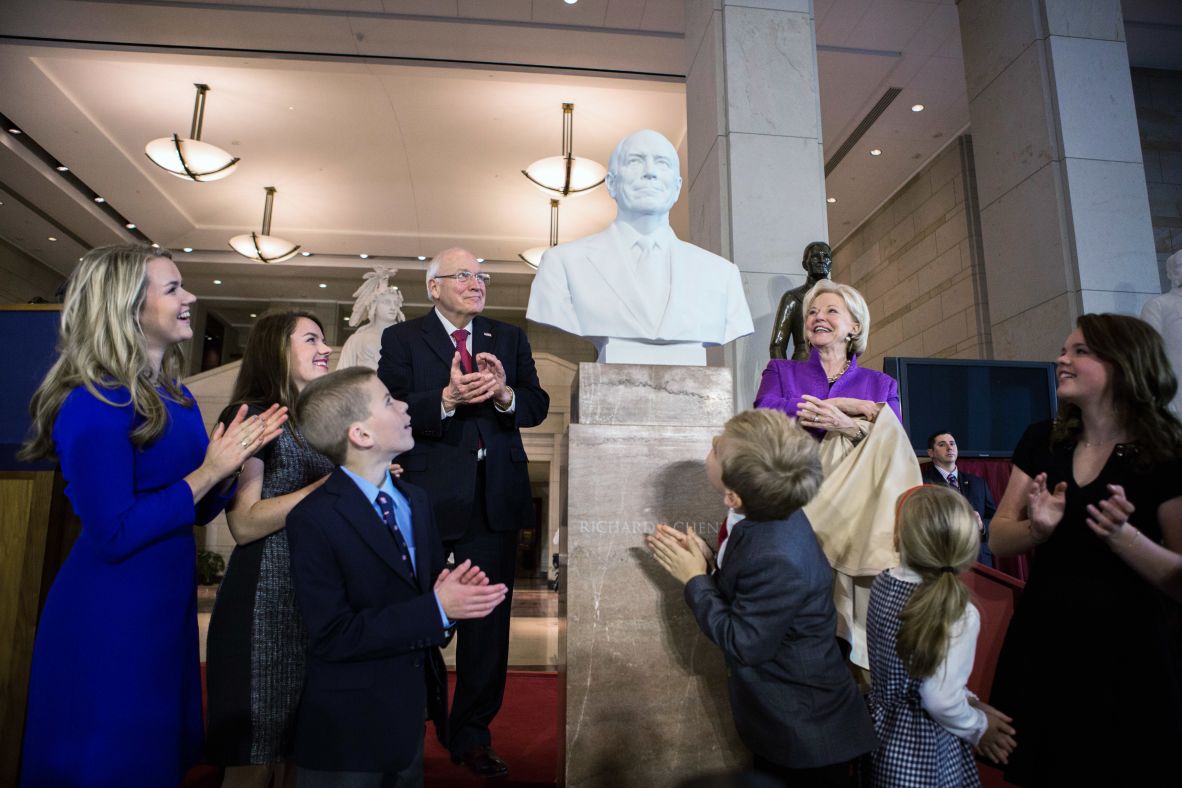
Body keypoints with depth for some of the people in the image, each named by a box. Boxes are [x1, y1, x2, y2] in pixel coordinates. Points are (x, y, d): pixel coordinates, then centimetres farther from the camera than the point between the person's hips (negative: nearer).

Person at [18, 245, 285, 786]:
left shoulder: (174, 395, 5)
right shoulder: (97, 404, -20)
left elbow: (200, 511, 8)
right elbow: (112, 535, -24)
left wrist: (235, 456, -8)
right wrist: (207, 472, -22)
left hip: (167, 604, 8)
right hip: (108, 618, -8)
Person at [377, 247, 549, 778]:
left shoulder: (510, 338, 10)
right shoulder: (401, 339, -1)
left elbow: (538, 405, 1)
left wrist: (504, 393, -19)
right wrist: (446, 398, -27)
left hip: (495, 499, 3)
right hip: (427, 499, -3)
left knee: (489, 620, 12)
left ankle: (472, 734, 31)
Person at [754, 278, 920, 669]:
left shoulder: (882, 385, 16)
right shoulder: (781, 371, 13)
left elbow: (894, 453, 2)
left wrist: (852, 429, -18)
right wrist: (849, 404, -7)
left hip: (857, 521, 1)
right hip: (795, 515, -1)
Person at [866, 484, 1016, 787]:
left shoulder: (882, 584, -9)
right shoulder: (959, 613, -26)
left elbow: (897, 665, 1)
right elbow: (941, 700, -23)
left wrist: (968, 698, 6)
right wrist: (979, 728, -3)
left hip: (878, 725, 5)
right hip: (923, 751, -5)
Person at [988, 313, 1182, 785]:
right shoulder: (1041, 442, 0)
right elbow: (998, 541, 1)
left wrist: (1121, 534, -26)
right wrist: (1037, 527, -19)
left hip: (1128, 658, -3)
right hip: (1042, 648, 4)